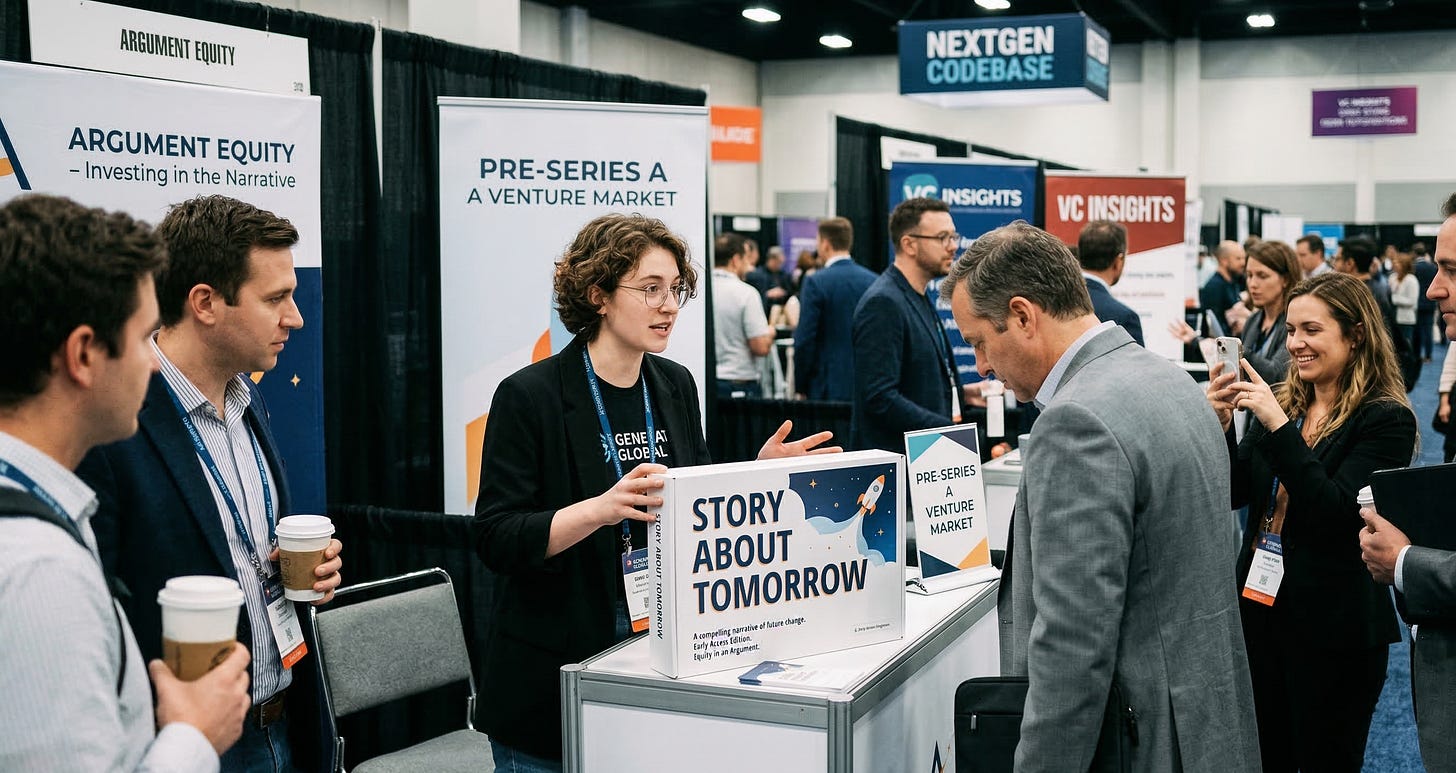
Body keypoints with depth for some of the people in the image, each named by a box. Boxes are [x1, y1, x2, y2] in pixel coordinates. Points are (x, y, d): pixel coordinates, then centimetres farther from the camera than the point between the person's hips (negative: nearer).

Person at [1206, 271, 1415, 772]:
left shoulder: (1386, 420, -11)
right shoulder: (1282, 403, 6)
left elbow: (1337, 513, -22)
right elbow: (1233, 493, 5)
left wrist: (1279, 427, -26)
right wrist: (1220, 424, -12)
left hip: (1333, 629, -5)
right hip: (1260, 610, 5)